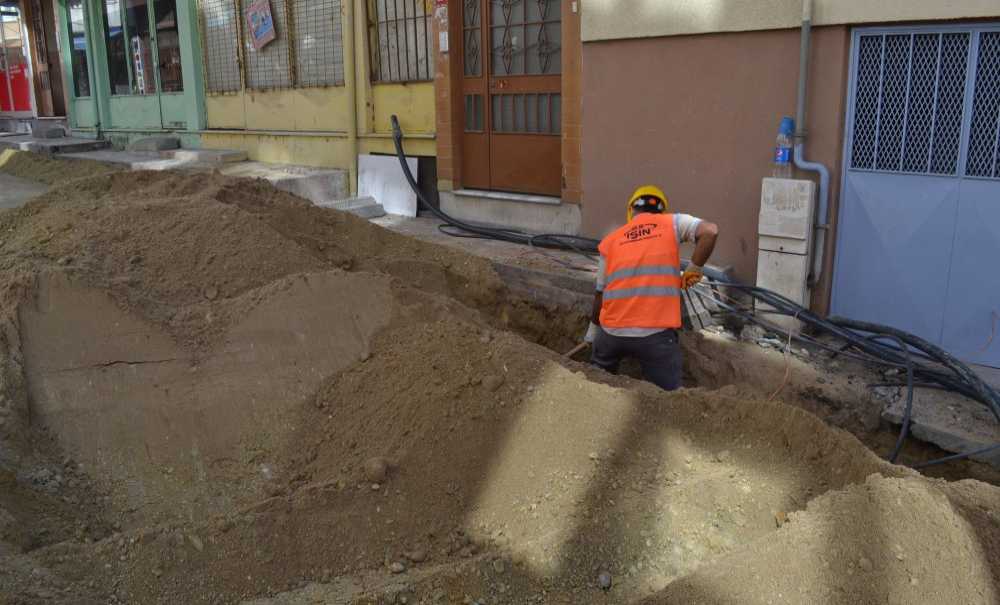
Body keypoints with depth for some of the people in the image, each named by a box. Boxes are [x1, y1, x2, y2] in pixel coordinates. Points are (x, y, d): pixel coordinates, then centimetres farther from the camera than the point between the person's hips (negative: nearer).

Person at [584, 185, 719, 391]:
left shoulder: (610, 241, 12)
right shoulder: (672, 223, 5)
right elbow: (710, 231, -12)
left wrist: (593, 330, 30)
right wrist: (693, 270, 0)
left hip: (612, 332, 3)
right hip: (656, 333, -3)